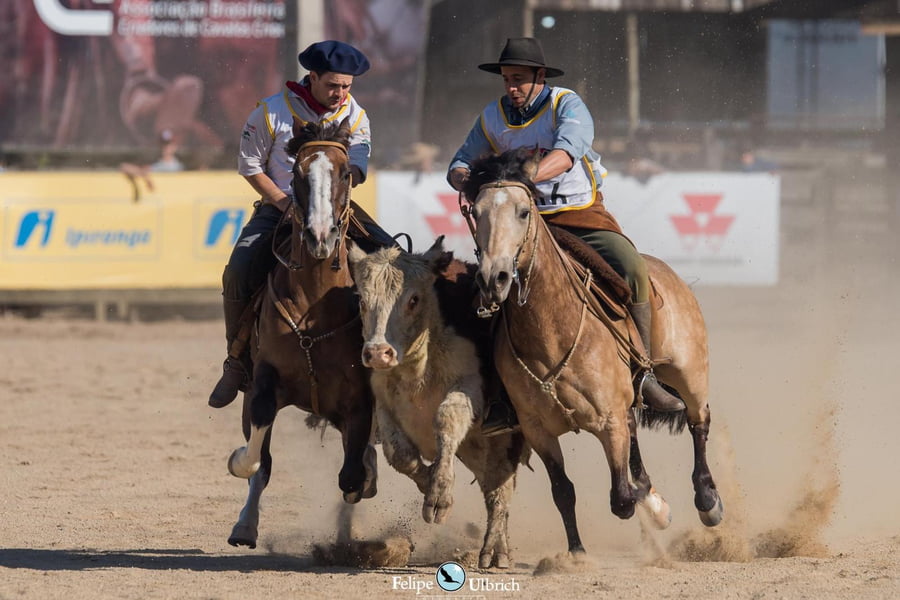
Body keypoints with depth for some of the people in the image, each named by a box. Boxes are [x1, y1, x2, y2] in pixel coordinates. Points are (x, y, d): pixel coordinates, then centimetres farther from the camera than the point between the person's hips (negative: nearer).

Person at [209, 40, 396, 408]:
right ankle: (239, 360, -10)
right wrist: (284, 202, -12)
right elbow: (250, 166, 1)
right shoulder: (272, 112, -5)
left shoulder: (355, 117, 4)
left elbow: (356, 167, -5)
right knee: (239, 271, -25)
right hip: (279, 205, -2)